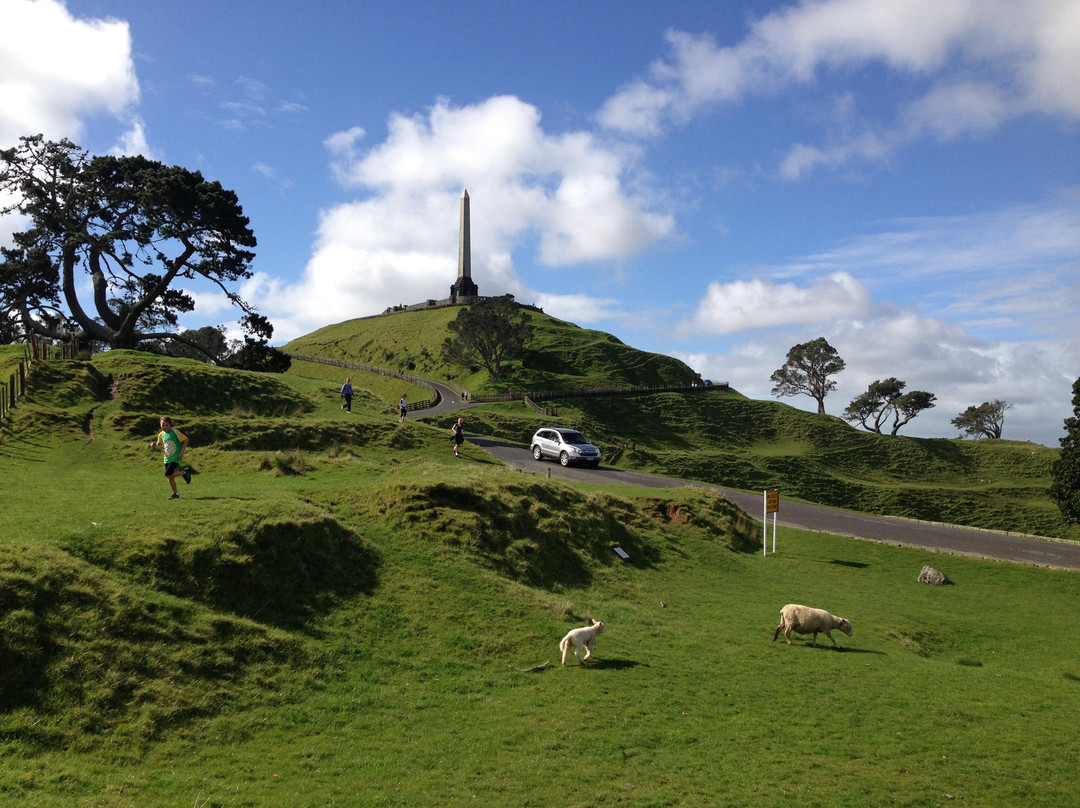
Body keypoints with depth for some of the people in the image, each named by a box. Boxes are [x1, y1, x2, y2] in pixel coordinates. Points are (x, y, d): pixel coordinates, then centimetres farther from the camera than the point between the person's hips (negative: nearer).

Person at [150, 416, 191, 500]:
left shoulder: (175, 431, -11)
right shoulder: (161, 435, 7)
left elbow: (185, 440, -8)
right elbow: (160, 446, 20)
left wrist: (182, 451, -14)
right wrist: (155, 445, -3)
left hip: (175, 457, -6)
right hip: (167, 458, 7)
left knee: (168, 475, -18)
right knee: (170, 477, 8)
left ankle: (184, 472, 3)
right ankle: (176, 494, 21)